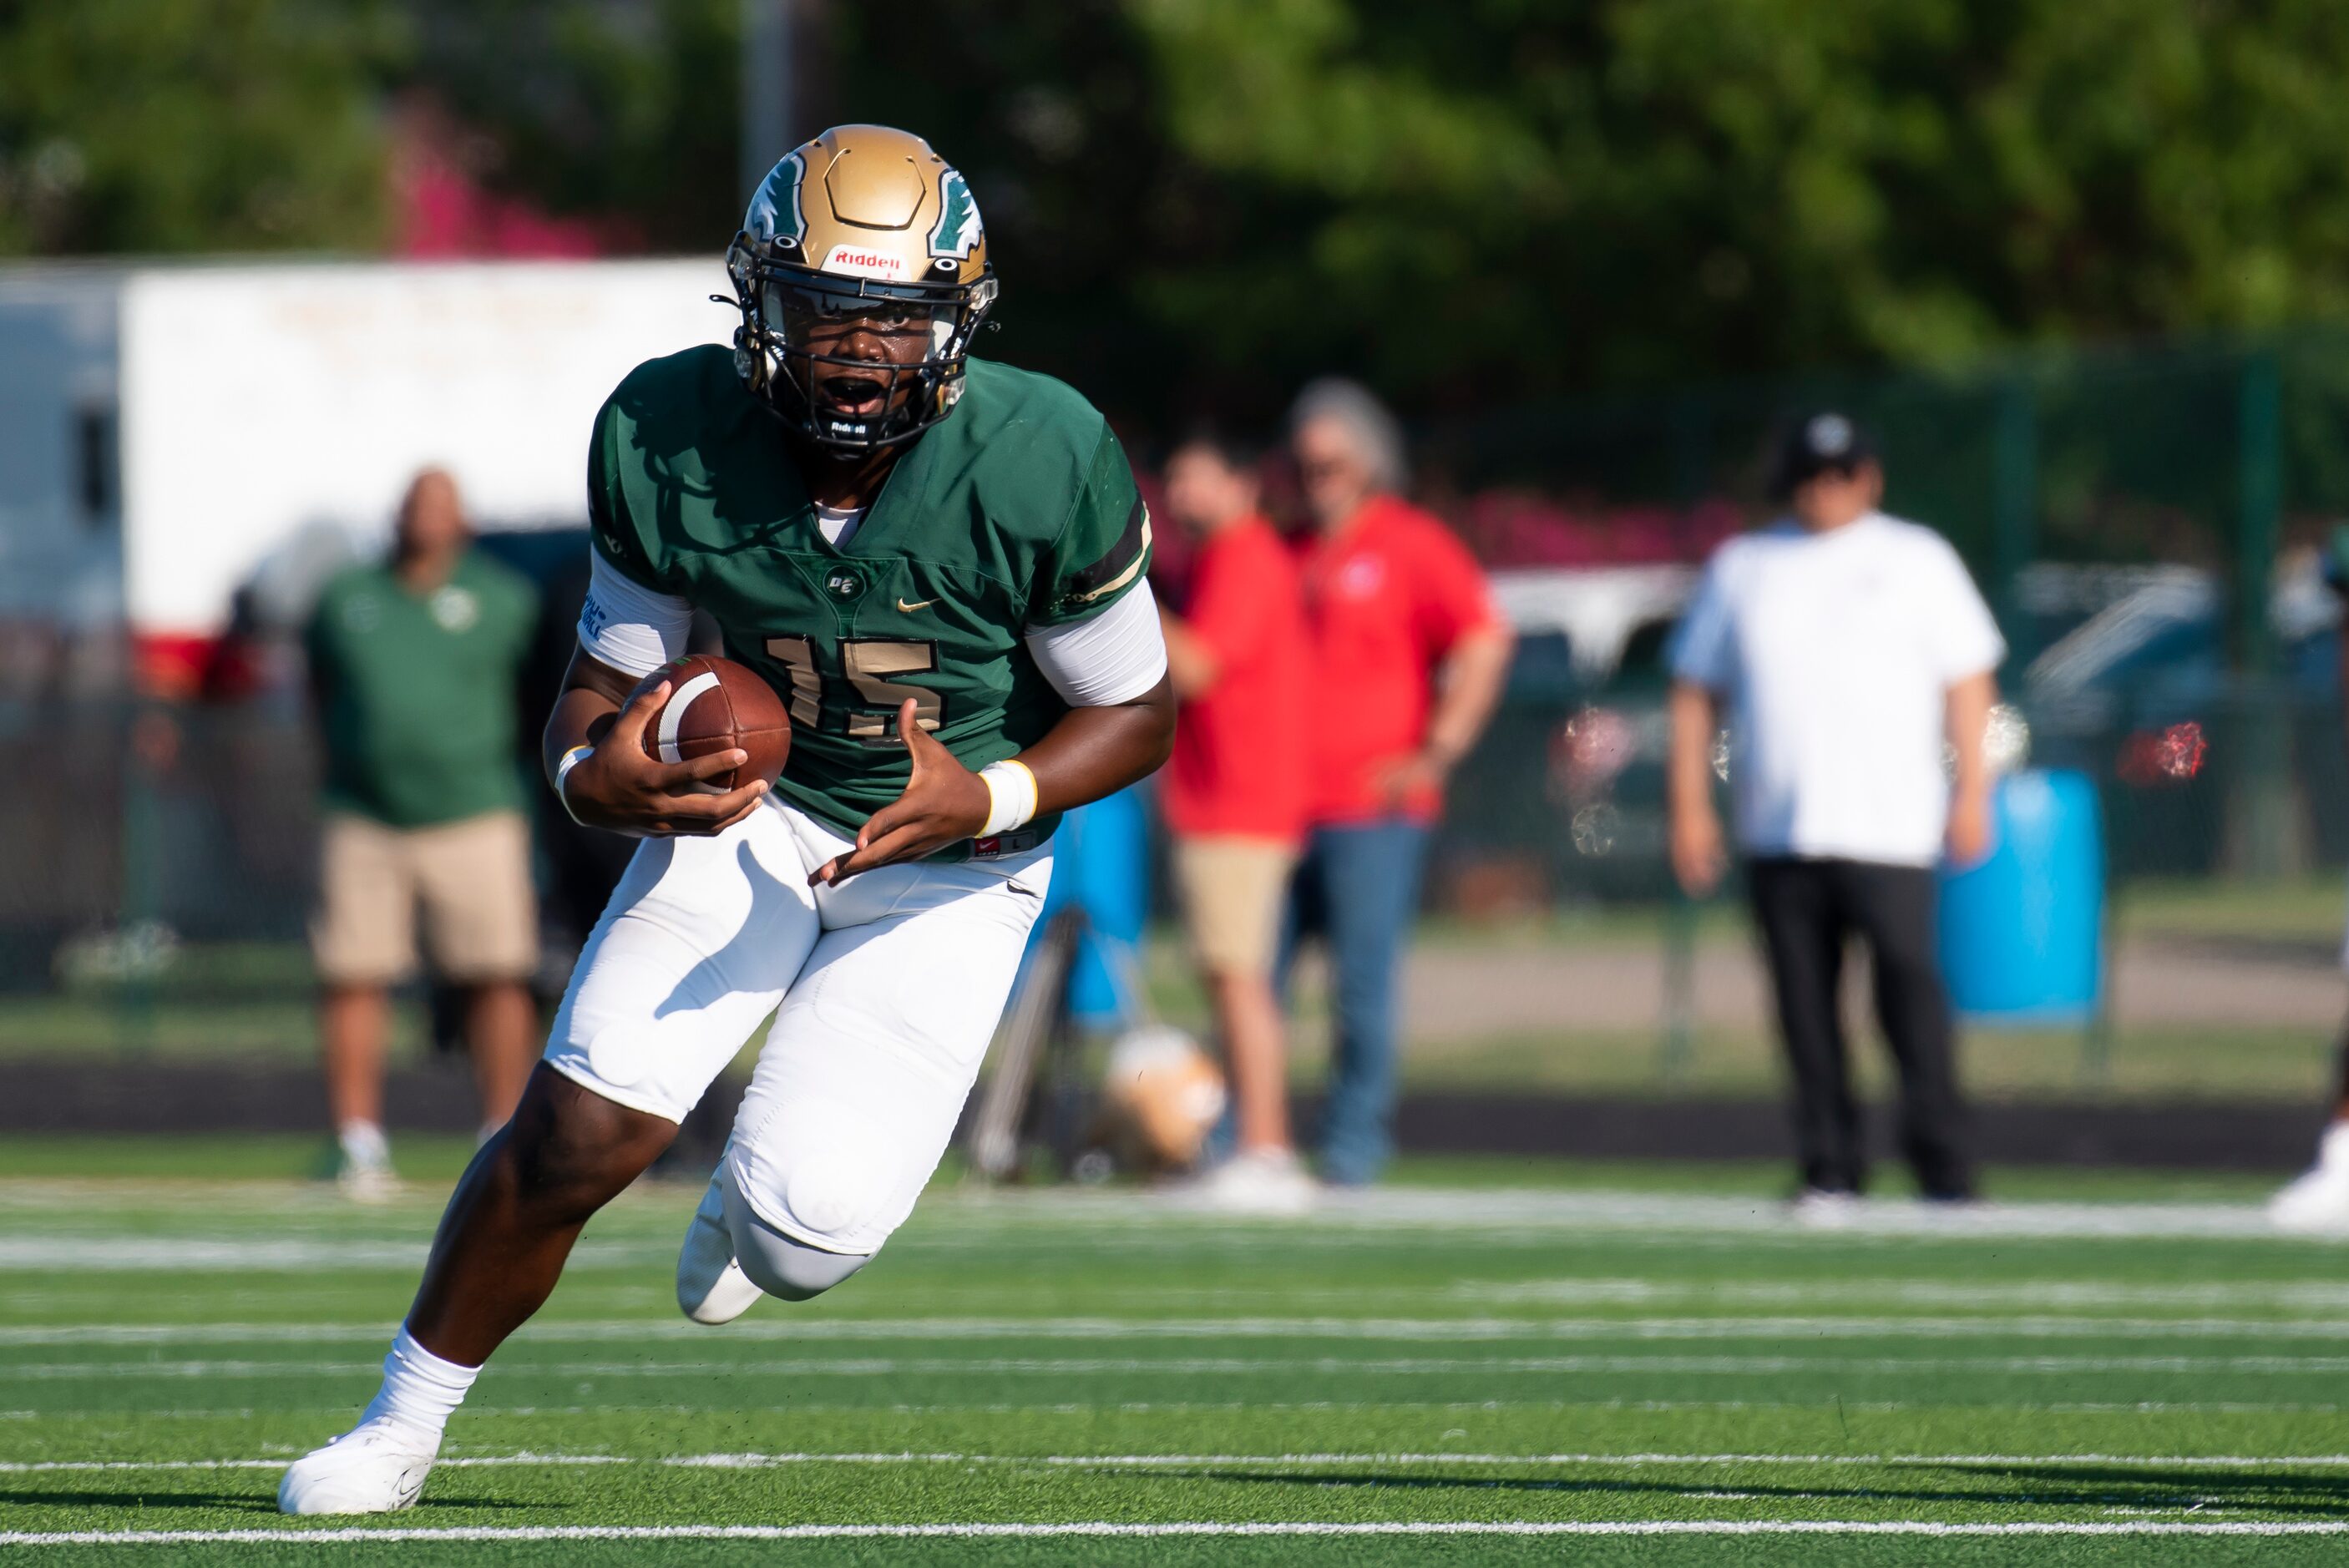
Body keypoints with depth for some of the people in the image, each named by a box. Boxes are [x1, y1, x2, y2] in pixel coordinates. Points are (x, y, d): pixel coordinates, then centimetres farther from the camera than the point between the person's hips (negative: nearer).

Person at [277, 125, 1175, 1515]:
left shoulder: (1042, 467, -27)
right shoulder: (670, 440, -19)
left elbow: (1137, 711, -12)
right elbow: (610, 678, -5)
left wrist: (986, 801, -31)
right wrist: (594, 773, -30)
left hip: (955, 846, -2)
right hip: (757, 802, 2)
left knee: (808, 1229, -14)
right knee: (578, 1133, -13)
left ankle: (761, 1207, 28)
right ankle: (406, 1425, 10)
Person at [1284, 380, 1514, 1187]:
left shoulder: (1410, 545, 0)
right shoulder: (1290, 552, 18)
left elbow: (1484, 643, -9)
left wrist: (1434, 756, -11)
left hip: (1372, 812, -6)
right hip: (1280, 806, 6)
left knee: (1363, 983, -5)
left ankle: (1352, 1144, -1)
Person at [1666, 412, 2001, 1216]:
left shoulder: (1917, 560, 10)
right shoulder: (1740, 568, 15)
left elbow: (1967, 679, 8)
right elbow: (1695, 689, 15)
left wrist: (1972, 791, -2)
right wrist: (1689, 806, 7)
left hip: (1888, 826, -3)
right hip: (1777, 833, 3)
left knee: (1908, 983, -11)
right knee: (1804, 1004, 1)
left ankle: (1943, 1170, -7)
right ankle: (1829, 1171, 6)